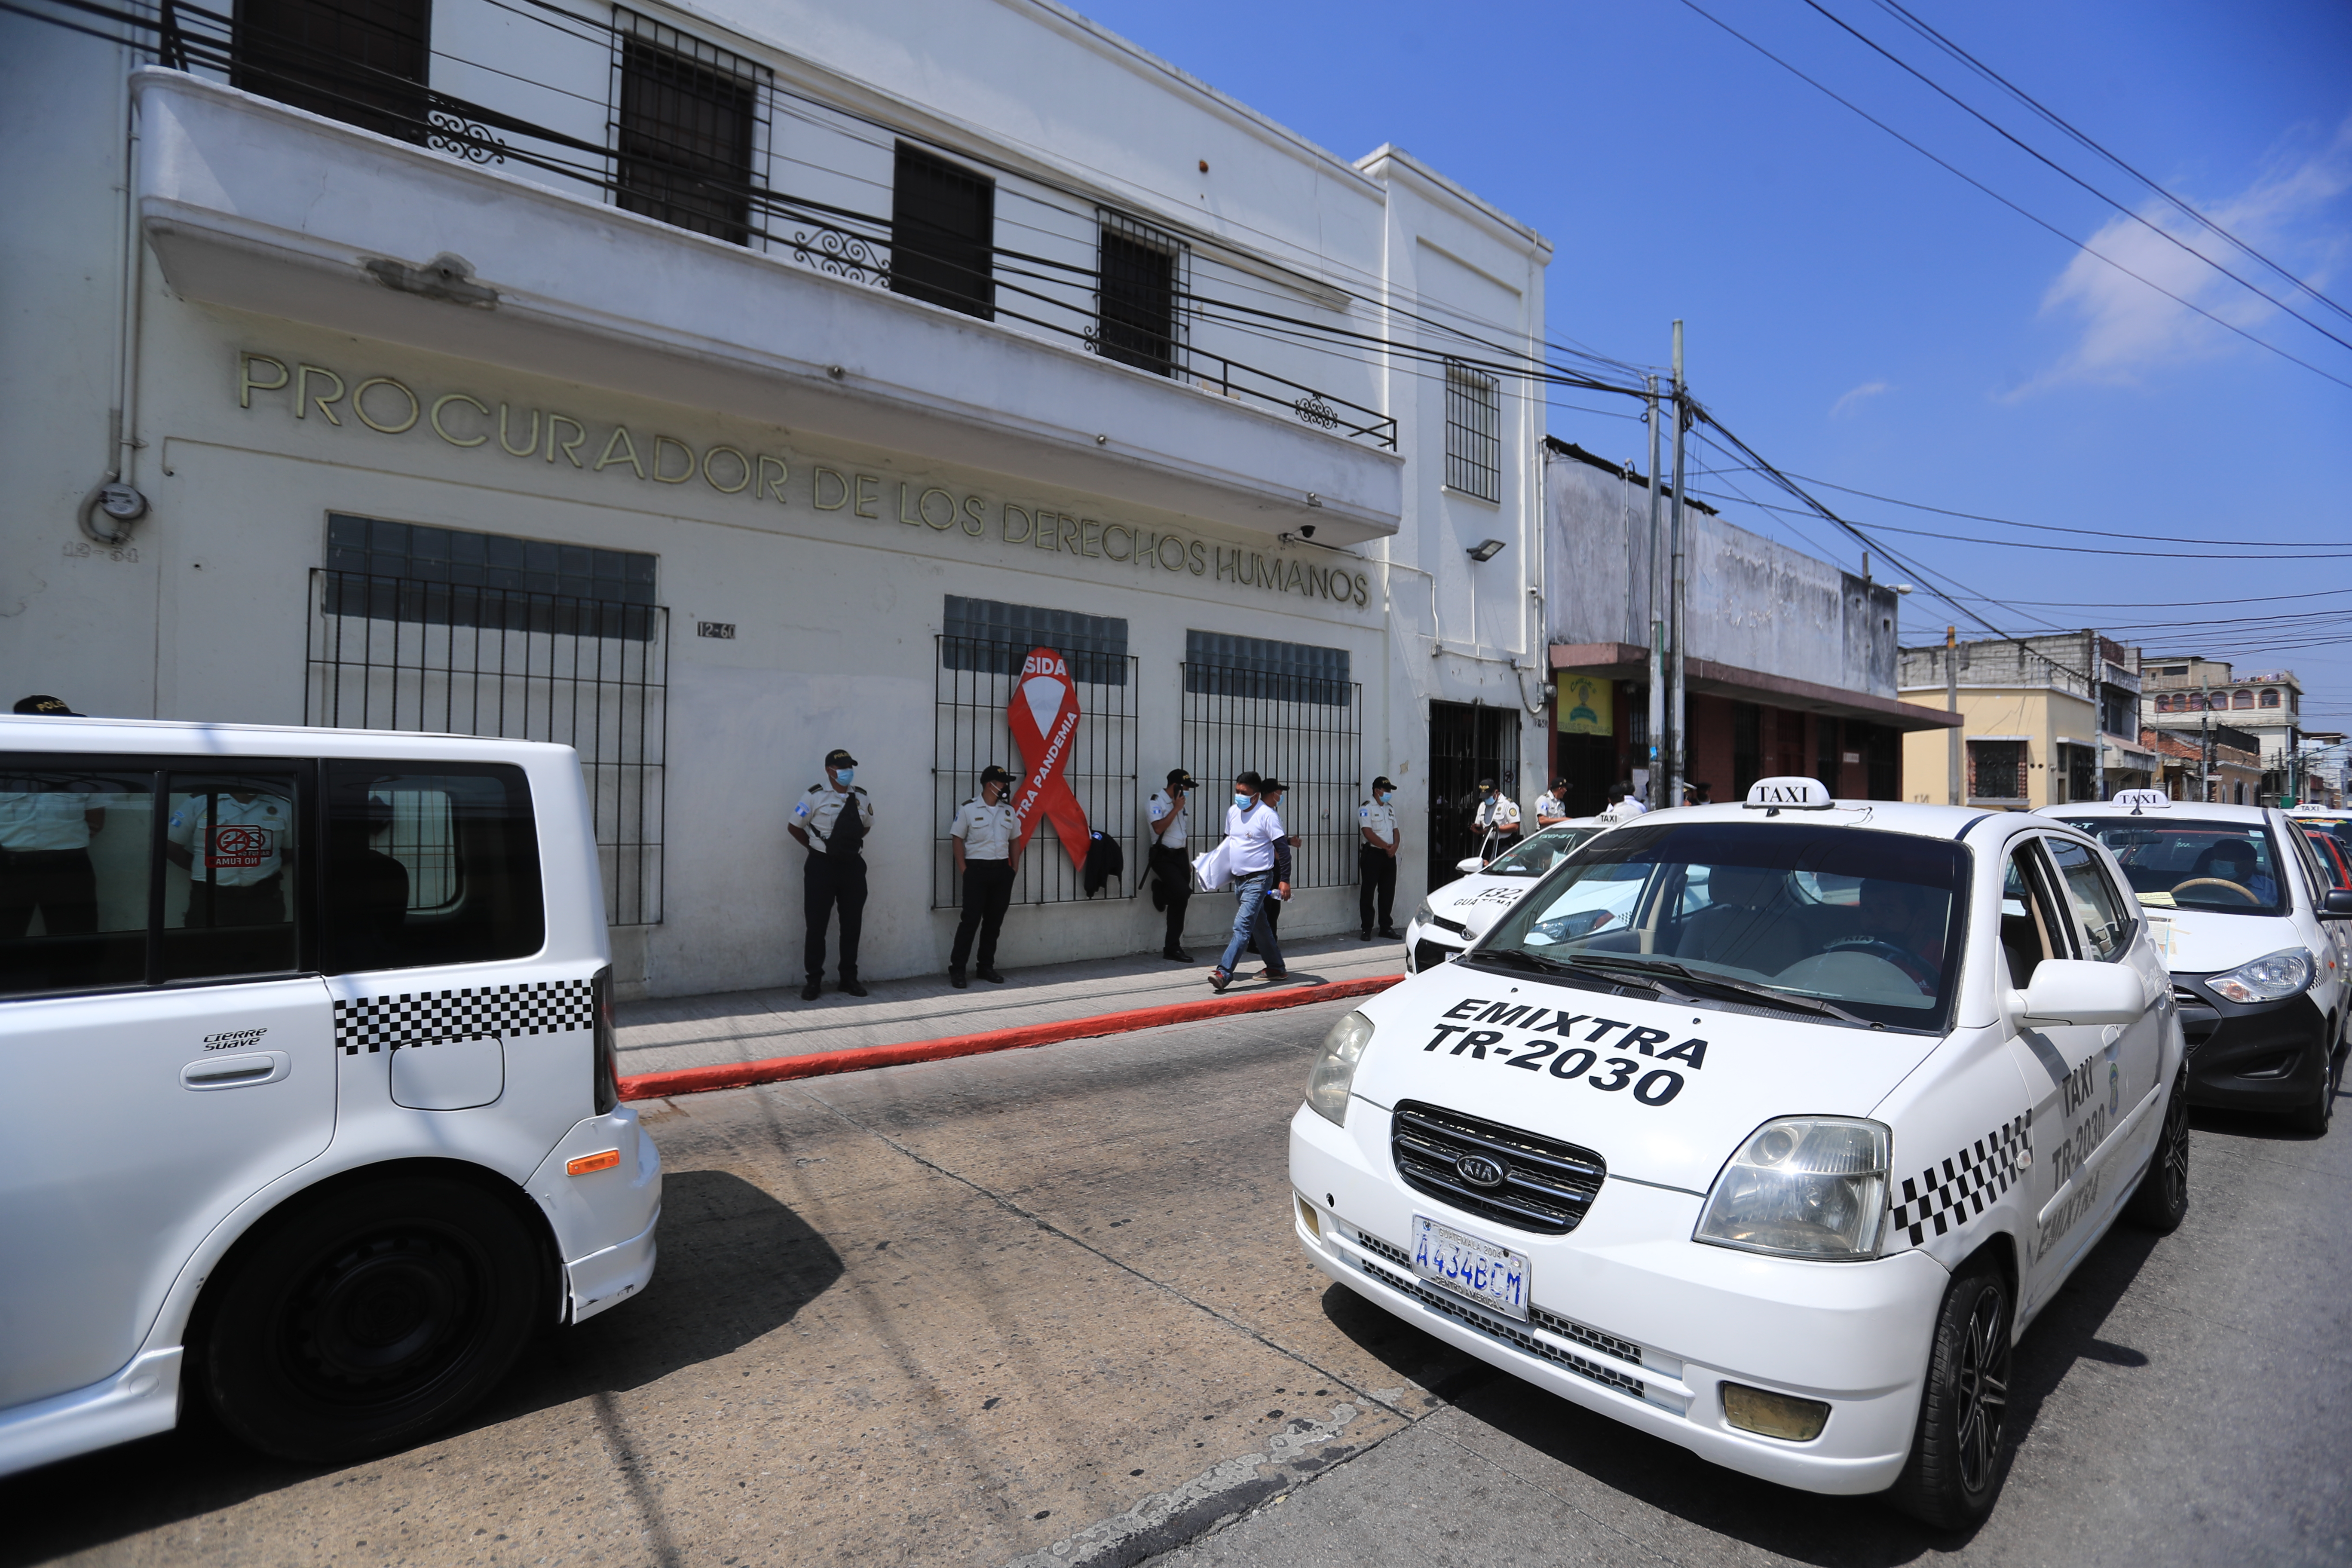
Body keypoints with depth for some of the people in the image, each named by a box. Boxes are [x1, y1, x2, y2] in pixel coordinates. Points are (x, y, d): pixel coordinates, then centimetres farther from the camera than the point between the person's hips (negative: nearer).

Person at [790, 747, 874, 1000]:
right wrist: (815, 847, 3)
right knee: (817, 924, 0)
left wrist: (851, 845, 10)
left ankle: (849, 979, 18)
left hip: (853, 865, 4)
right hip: (822, 865, -4)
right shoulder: (815, 796, -7)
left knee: (852, 924, 8)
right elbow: (794, 827, 1)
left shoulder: (863, 797, 5)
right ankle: (814, 981, 11)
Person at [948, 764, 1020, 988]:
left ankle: (987, 967, 19)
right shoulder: (968, 809, -4)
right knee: (971, 920, -5)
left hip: (1002, 871, 5)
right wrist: (964, 870, -10)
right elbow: (958, 839, -3)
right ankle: (957, 969, 3)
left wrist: (1014, 869, 8)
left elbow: (1015, 840, 16)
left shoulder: (1009, 810, 10)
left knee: (994, 921, 9)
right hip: (977, 870, -5)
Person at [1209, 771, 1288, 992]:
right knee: (1258, 926, 16)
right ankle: (1276, 968, 28)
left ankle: (1224, 972, -19)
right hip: (1239, 879, 8)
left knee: (1242, 926, -15)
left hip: (1258, 880, -8)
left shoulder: (1266, 815, -13)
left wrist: (1284, 880, -20)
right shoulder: (1232, 812, 9)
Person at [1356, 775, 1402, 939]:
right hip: (1372, 854, -7)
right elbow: (1368, 833, -15)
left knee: (1388, 892, 9)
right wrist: (1386, 847, -14)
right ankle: (1366, 929, 3)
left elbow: (1396, 830, 15)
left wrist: (1395, 845, -5)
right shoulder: (1366, 808, -6)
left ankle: (1386, 927, 17)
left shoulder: (1390, 808, 17)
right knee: (1368, 892, -2)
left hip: (1389, 855, 7)